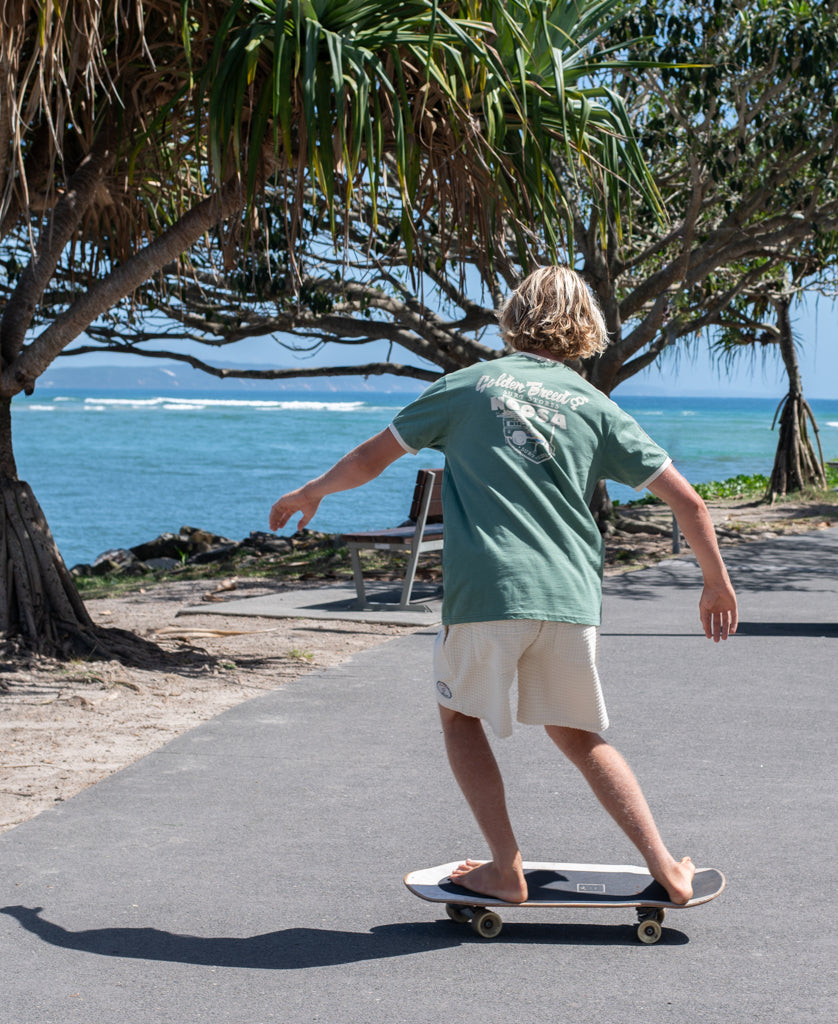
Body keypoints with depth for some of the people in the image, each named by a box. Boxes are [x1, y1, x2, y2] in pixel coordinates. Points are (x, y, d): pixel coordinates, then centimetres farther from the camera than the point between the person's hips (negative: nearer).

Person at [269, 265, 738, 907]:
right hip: (572, 596, 3)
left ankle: (507, 871, 14)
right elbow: (687, 500, 10)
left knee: (461, 715, 21)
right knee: (578, 734, 21)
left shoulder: (470, 385, 8)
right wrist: (718, 585, 23)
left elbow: (371, 460, 14)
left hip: (488, 590, -3)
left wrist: (310, 493, 32)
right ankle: (667, 871, 15)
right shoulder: (593, 404, 13)